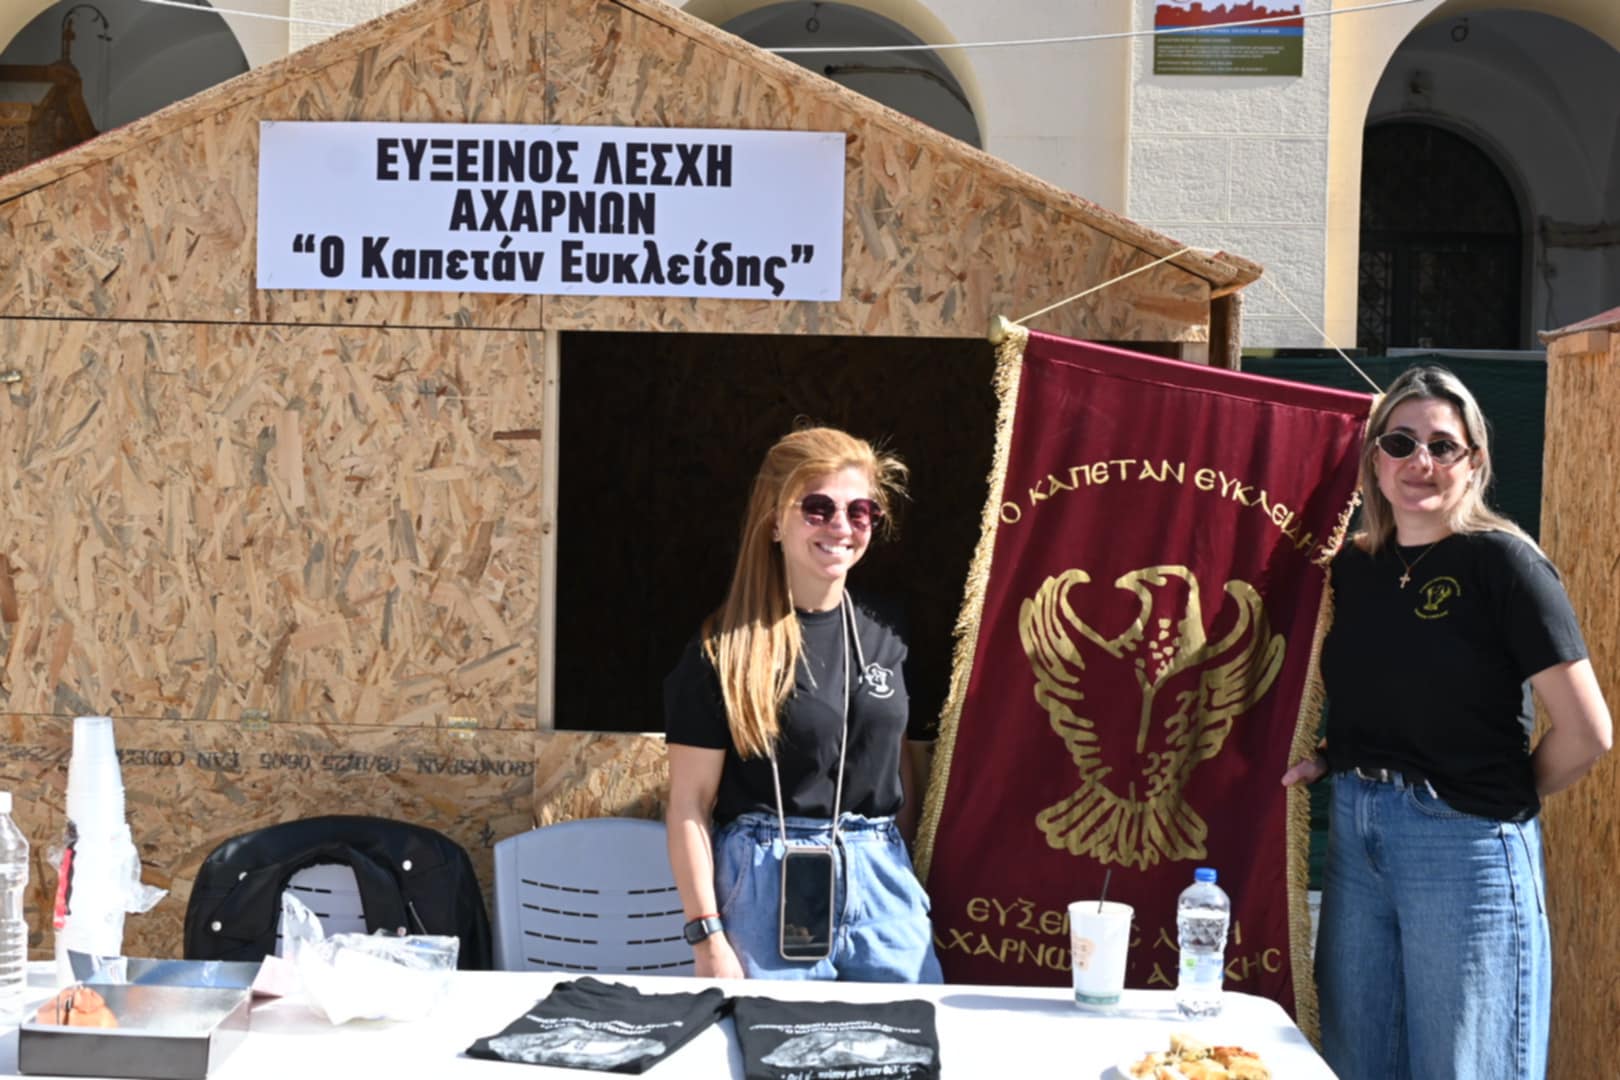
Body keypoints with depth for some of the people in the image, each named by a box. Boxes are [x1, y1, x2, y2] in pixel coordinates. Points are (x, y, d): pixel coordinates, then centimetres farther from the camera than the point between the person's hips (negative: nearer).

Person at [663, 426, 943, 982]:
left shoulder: (884, 633, 8)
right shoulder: (727, 649, -7)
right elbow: (689, 804, -7)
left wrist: (915, 875, 15)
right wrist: (706, 938, -11)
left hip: (884, 881, 4)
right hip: (769, 890, -4)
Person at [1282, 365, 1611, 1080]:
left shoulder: (1500, 560, -10)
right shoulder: (1352, 566, 9)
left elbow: (1586, 733, -13)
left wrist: (1505, 801, 0)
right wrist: (1324, 762, 6)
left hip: (1465, 845, -6)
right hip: (1356, 836, 6)